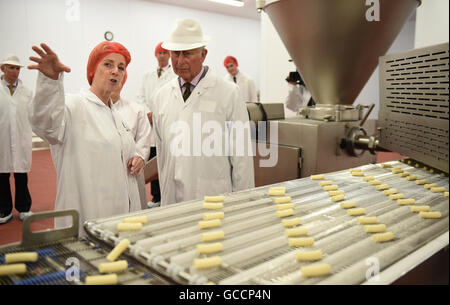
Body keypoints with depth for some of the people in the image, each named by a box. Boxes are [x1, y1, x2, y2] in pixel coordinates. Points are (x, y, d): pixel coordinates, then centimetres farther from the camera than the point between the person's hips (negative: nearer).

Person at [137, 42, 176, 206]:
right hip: (151, 124, 5)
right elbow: (141, 97, 15)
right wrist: (148, 113, -2)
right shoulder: (147, 75, 20)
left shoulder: (176, 75, 4)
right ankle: (156, 197, 15)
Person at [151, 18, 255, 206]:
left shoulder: (228, 94, -5)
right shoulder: (160, 97, 9)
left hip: (214, 199, -3)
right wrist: (165, 197, 14)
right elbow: (161, 152, 13)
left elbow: (241, 155, -5)